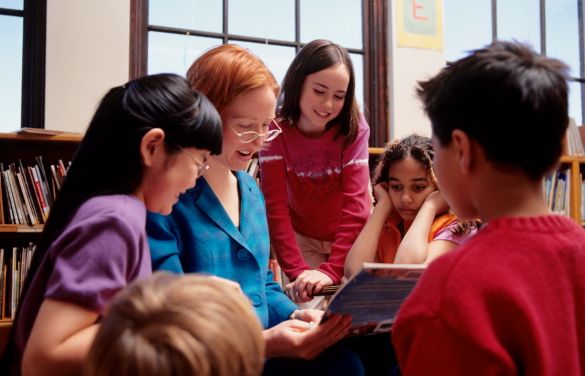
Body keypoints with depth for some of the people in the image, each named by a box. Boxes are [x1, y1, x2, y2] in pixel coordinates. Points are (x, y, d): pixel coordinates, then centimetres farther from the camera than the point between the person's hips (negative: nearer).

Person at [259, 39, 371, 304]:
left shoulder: (354, 128, -17)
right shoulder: (275, 129, -17)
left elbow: (355, 203, -24)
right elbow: (275, 206, -21)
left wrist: (332, 271, -33)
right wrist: (298, 271, -31)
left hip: (352, 239, 0)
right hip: (302, 239, 0)